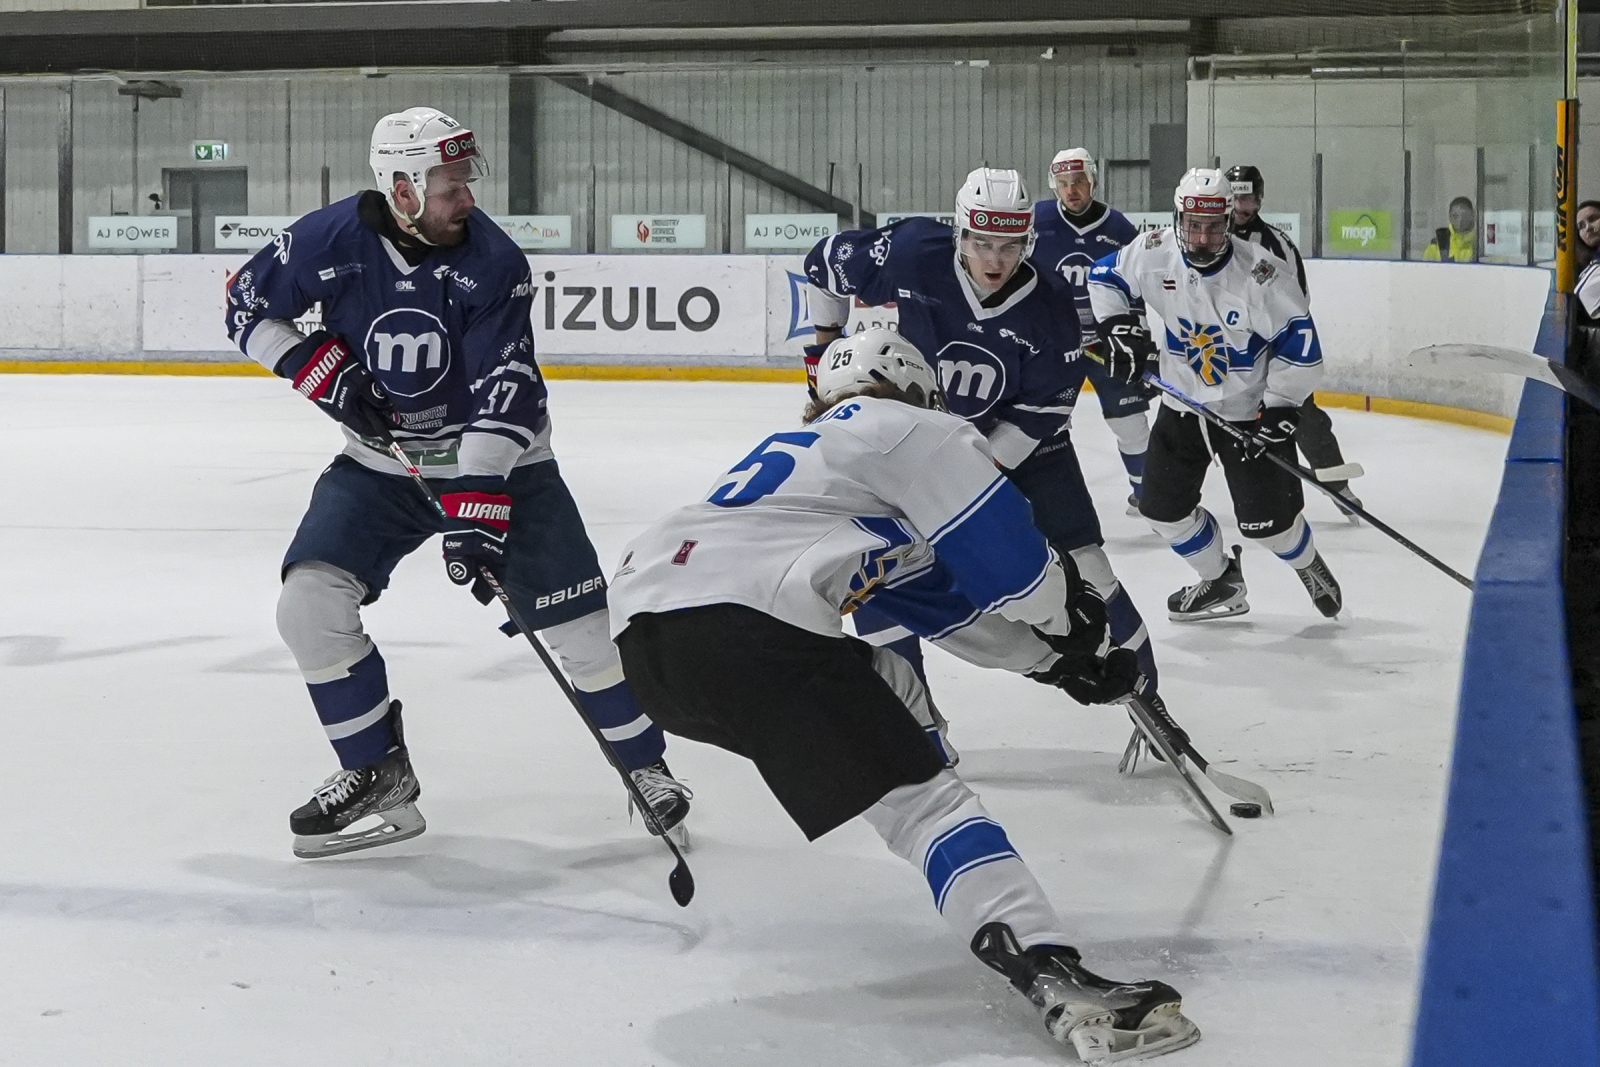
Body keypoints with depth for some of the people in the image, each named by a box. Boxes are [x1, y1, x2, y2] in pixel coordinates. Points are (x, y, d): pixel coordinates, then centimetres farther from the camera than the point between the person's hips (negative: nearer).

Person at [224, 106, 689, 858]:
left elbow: (505, 387, -24)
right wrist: (318, 367, -15)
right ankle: (377, 773, 1)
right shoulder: (333, 240, -13)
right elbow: (247, 304, 1)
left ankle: (645, 764, 17)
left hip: (495, 460, -2)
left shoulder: (493, 260, -18)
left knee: (578, 623, -6)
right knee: (309, 601, -15)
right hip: (380, 462, 2)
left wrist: (477, 503, -31)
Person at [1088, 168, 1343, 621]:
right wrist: (1120, 328, -8)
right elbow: (1106, 277, 5)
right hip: (1183, 402, 4)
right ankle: (1220, 582, 30)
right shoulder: (1154, 253, -14)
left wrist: (1280, 409, -20)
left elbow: (1299, 343, -19)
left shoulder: (1263, 273, -24)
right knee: (1163, 506, 7)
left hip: (1248, 409, -4)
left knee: (1267, 519, -5)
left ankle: (1309, 566, 29)